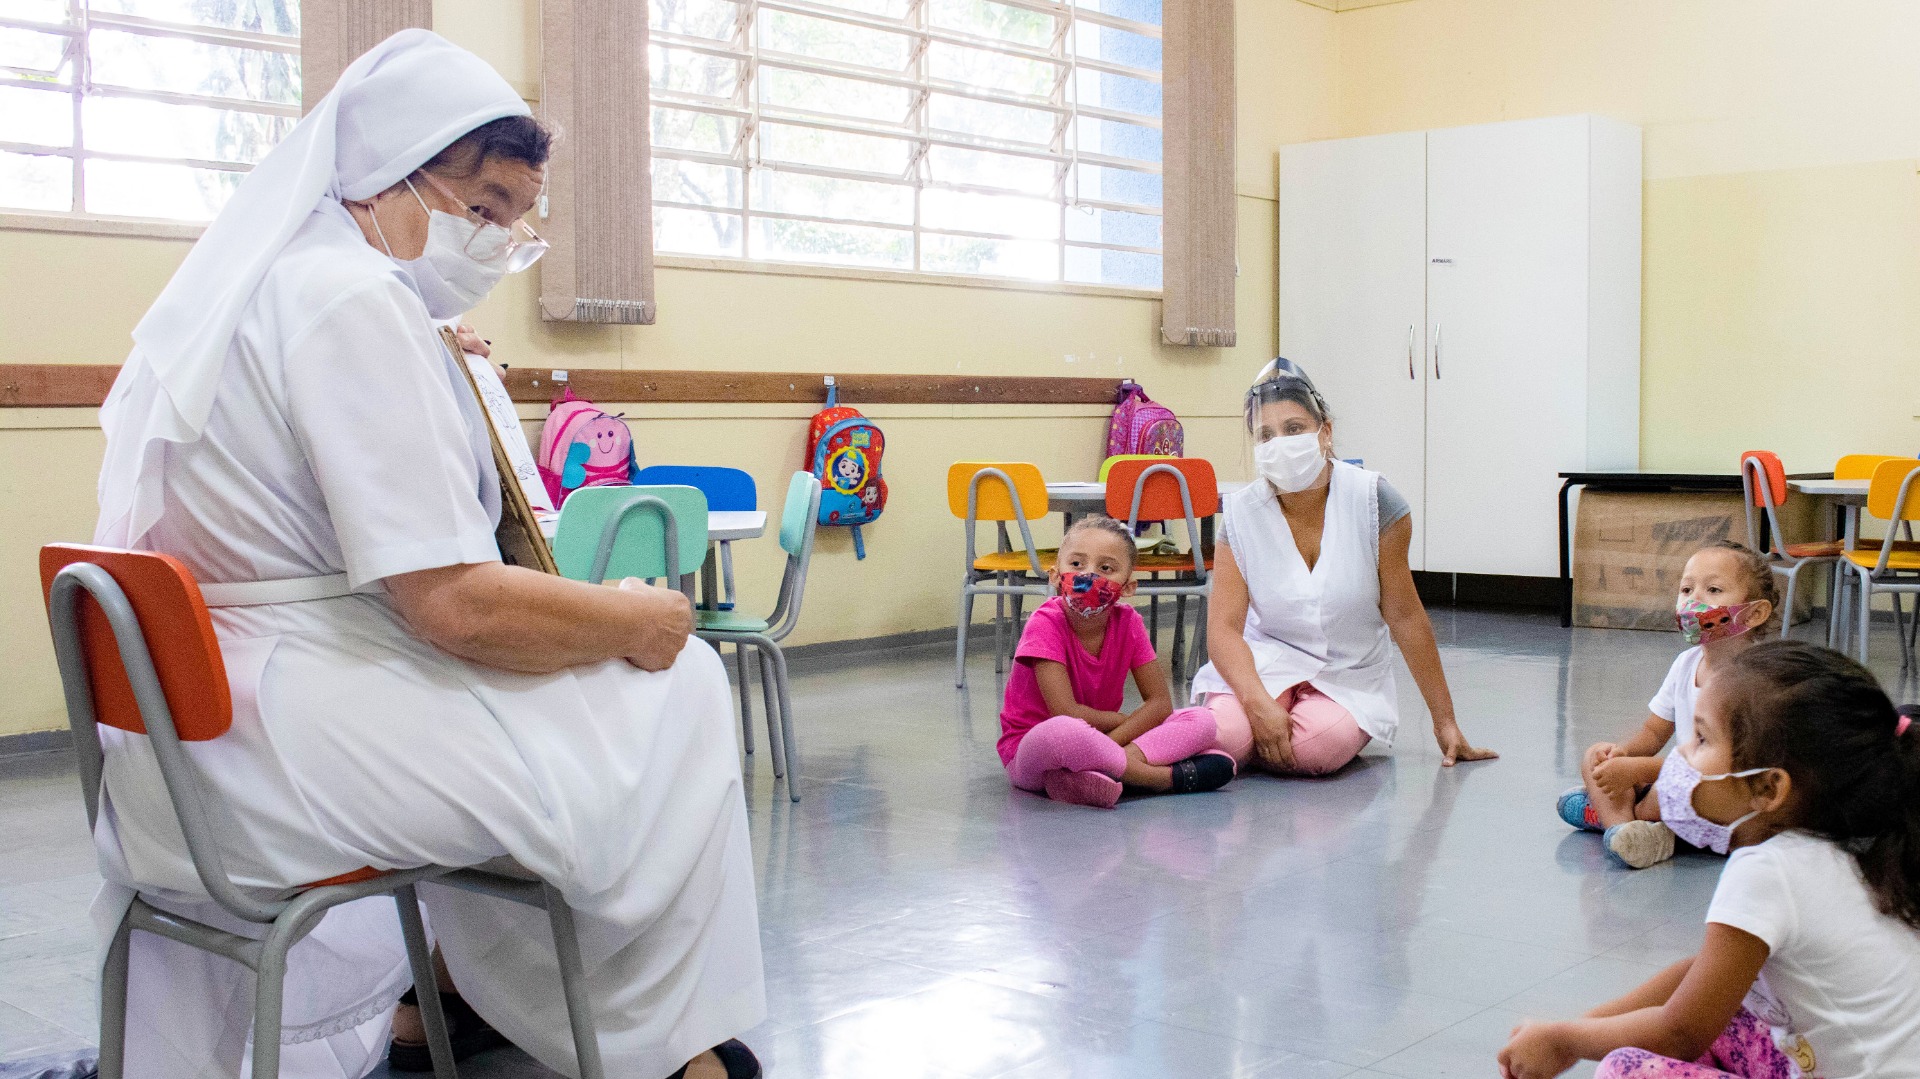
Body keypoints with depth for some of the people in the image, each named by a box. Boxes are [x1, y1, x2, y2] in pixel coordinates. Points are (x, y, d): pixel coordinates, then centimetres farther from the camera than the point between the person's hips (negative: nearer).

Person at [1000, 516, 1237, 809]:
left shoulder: (1128, 623, -4)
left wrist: (1110, 743, -22)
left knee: (1201, 721, -8)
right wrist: (1130, 720, -10)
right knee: (1060, 732, -42)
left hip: (1100, 740, 6)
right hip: (1030, 749, -5)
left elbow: (1160, 702, -6)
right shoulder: (1046, 625, -18)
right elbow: (1066, 713, -24)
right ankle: (1169, 777, -24)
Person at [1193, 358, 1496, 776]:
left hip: (1349, 676, 0)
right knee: (1227, 732, -32)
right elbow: (1224, 627, -13)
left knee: (1321, 745, -33)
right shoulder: (1242, 514, -7)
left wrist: (1444, 722, -5)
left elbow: (1404, 616, -8)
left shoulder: (1373, 500, -12)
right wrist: (1259, 703, -31)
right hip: (1265, 663, 1)